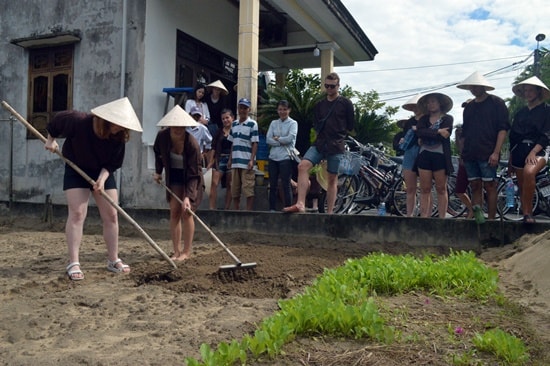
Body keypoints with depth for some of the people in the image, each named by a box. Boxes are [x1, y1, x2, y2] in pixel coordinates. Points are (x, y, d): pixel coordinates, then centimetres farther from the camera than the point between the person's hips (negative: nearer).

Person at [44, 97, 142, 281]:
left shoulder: (119, 136, -19)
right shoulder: (79, 121, -28)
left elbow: (113, 163, -12)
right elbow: (58, 120, -9)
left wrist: (102, 178, -25)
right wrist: (51, 139, -3)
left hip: (103, 173, 3)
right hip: (76, 171, -3)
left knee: (111, 215, 0)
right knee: (77, 214, -13)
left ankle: (113, 260, 11)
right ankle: (73, 263, -9)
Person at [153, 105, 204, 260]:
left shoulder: (192, 144, -30)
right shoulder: (162, 136, -17)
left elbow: (193, 174, -28)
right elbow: (158, 152, 9)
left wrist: (187, 196, -34)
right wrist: (158, 172, 3)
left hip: (190, 178, -4)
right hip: (173, 176, 4)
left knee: (186, 212, -8)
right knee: (174, 211, 0)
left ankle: (187, 251, 3)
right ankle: (177, 251, 6)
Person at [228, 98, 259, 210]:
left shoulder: (252, 124, -2)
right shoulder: (234, 124, 15)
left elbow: (255, 144, -6)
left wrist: (252, 160, -14)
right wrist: (230, 159, 13)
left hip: (247, 163, -6)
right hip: (235, 162, 6)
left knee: (248, 190, -5)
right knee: (234, 191, 9)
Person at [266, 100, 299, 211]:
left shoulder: (293, 123, 3)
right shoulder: (273, 123, 14)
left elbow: (290, 138, -13)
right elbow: (268, 139, 2)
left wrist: (277, 138, -3)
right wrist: (282, 142, -8)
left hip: (286, 157, -4)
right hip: (273, 157, 4)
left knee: (286, 185, -4)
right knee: (273, 185, 6)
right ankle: (272, 209, 12)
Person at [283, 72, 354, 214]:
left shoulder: (346, 103, 2)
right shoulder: (319, 105, 15)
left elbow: (350, 125, 7)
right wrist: (322, 133, 10)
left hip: (336, 146, -3)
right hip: (320, 143, 4)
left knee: (332, 178, 1)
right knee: (303, 166, -19)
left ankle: (329, 212, 8)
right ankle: (300, 204, -22)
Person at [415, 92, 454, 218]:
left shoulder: (447, 118, 6)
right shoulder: (424, 119, 15)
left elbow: (444, 136, -11)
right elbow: (419, 132, -6)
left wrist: (426, 135, -6)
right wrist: (438, 131, -13)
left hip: (440, 156, -3)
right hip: (424, 155, 3)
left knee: (441, 189, 1)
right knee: (425, 189, 1)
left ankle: (442, 218, 4)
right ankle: (424, 217, 2)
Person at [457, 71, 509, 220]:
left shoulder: (496, 103, 0)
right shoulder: (469, 107, 18)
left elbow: (503, 129, -7)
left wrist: (496, 152, -15)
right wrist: (462, 153, 14)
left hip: (488, 155, -5)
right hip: (470, 155, 6)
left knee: (490, 186, -3)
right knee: (475, 187, 5)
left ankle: (491, 220, 1)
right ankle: (477, 218, 6)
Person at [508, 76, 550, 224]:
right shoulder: (520, 113, 17)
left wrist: (533, 152, -20)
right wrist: (510, 159, 17)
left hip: (538, 151, -6)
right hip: (519, 151, 6)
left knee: (529, 172, -34)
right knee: (522, 186, 3)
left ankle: (528, 212, -28)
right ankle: (525, 215, 10)